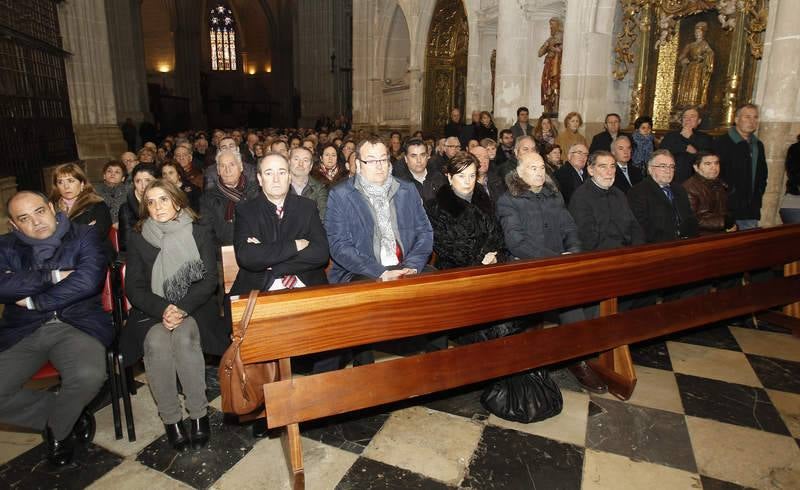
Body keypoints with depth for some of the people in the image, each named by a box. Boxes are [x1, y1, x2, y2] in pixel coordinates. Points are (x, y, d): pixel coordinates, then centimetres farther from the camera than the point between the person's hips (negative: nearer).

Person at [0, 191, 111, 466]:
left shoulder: (83, 237, 4)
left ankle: (57, 431, 3)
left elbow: (88, 281, -12)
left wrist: (34, 302, -5)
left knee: (88, 376, -31)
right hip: (22, 333, 3)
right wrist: (53, 276, -12)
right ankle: (71, 417, 5)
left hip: (76, 325, -3)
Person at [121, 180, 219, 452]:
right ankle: (170, 418, -14)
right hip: (152, 311, 1)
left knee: (183, 337, -32)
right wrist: (163, 309, -18)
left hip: (193, 308, -1)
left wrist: (182, 308, -20)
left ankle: (199, 413, -18)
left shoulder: (200, 234, 2)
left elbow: (209, 280, -4)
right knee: (156, 342, -30)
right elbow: (133, 289, 1)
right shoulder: (138, 239, 6)